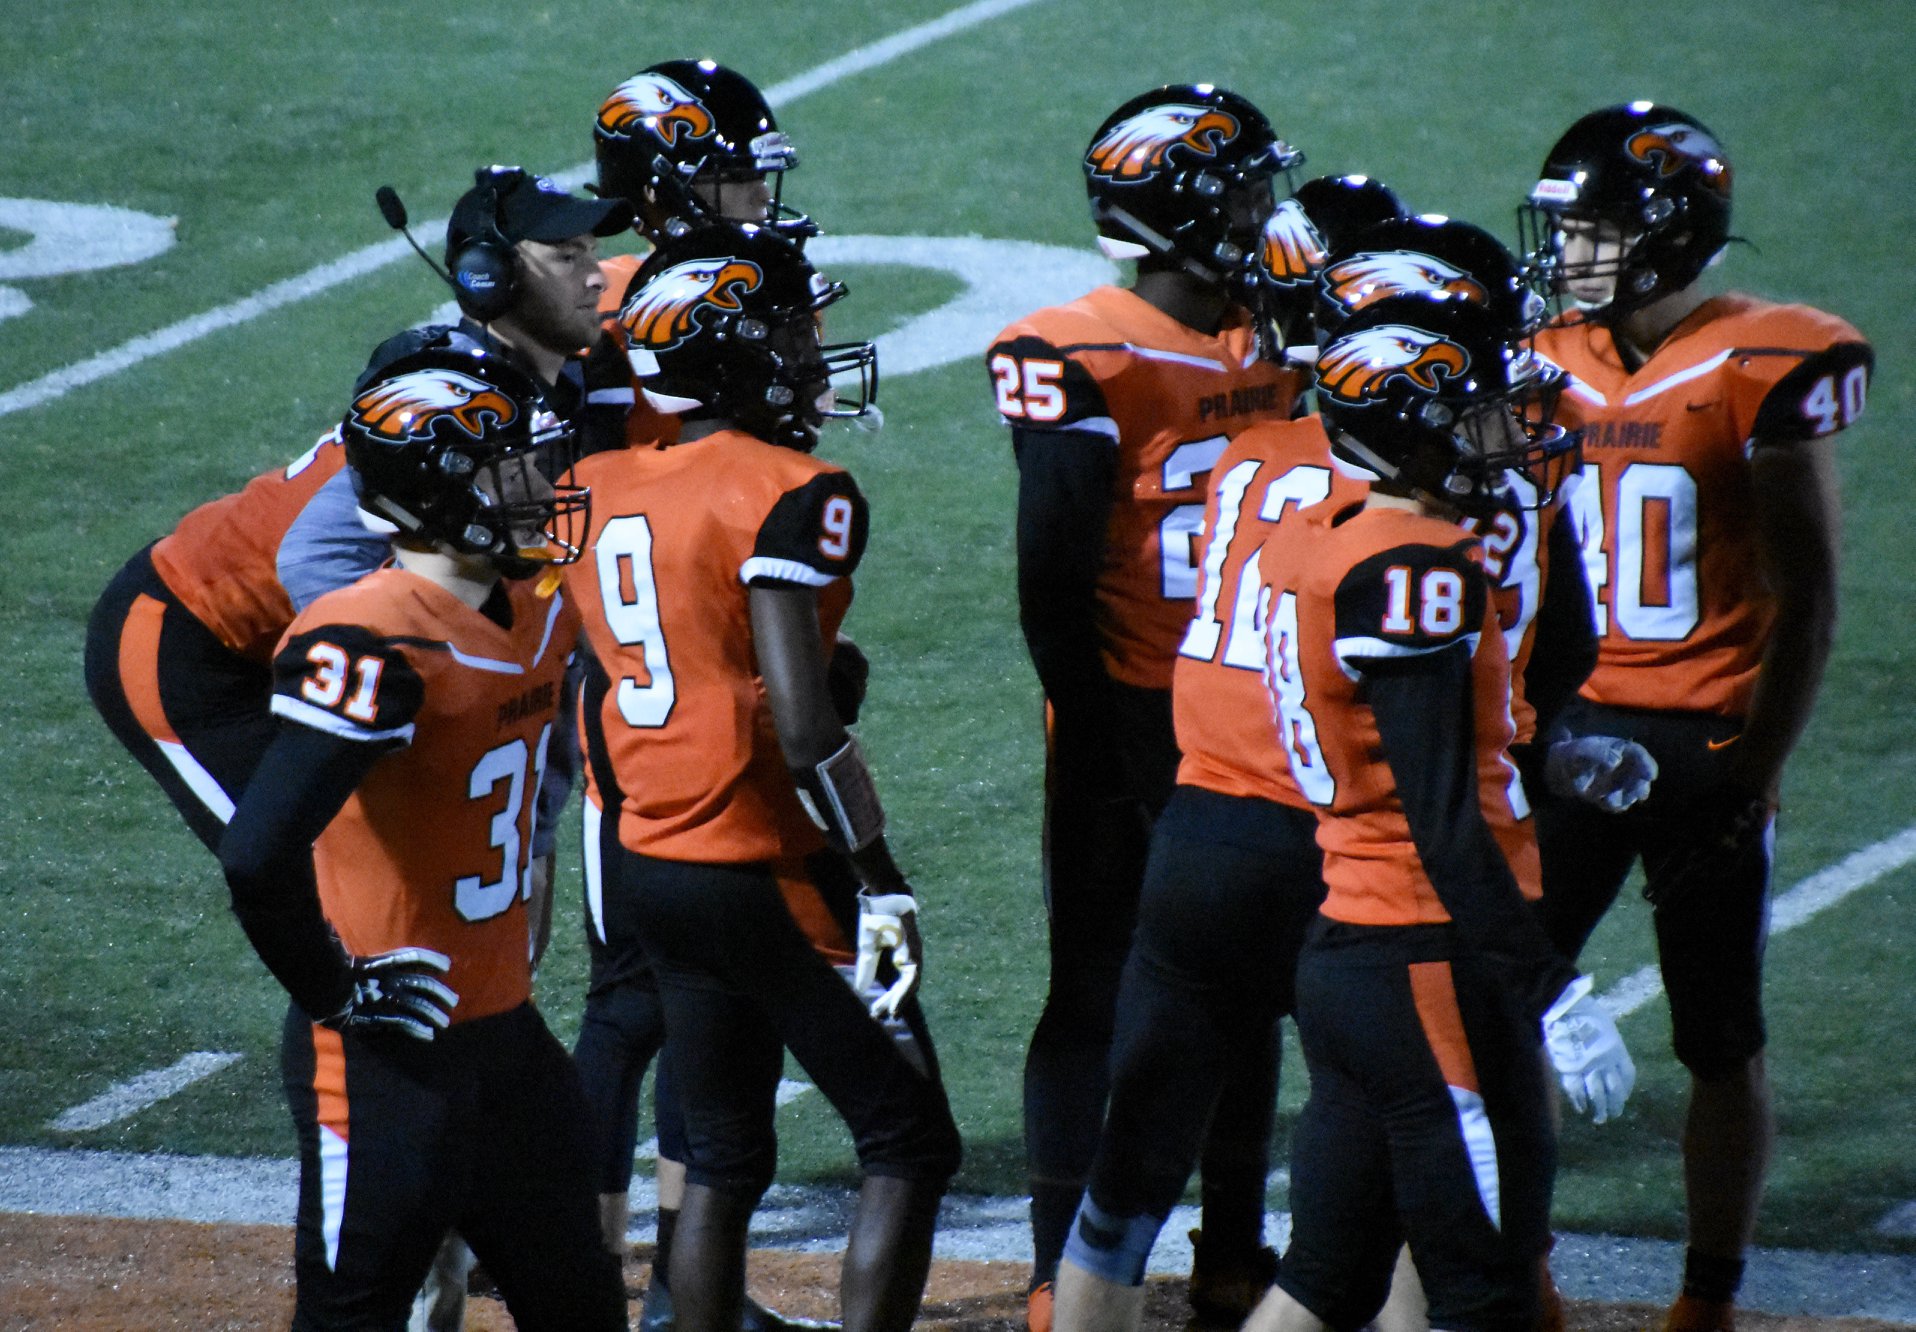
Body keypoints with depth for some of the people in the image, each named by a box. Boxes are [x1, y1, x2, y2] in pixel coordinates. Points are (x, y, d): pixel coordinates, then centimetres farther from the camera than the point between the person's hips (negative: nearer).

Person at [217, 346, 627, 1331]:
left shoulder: (536, 613, 3)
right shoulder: (374, 648, -24)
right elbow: (260, 853, -30)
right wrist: (336, 993, -20)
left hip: (503, 1030, 9)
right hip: (386, 1056, -9)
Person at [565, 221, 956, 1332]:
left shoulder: (599, 488, 6)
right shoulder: (789, 495, -16)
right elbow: (801, 722, -21)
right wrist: (880, 881, -17)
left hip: (652, 864, 7)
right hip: (767, 872, -7)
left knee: (723, 1162, 17)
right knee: (910, 1150, 3)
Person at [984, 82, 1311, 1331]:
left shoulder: (1269, 345, 7)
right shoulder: (1085, 363, -16)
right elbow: (1055, 578, -16)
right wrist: (1095, 746, -16)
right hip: (1133, 723, -7)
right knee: (1097, 999, 1)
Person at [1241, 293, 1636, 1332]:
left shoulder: (1316, 540, 9)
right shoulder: (1416, 570, -18)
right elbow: (1444, 824, -21)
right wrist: (1556, 995, -21)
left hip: (1339, 949, 9)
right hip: (1433, 966, -9)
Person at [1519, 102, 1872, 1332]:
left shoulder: (1760, 371, -11)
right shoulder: (1554, 366, 7)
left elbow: (1806, 598, -9)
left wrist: (1757, 768, -12)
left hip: (1706, 741, -5)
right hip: (1576, 730, 5)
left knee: (1721, 1039, 5)